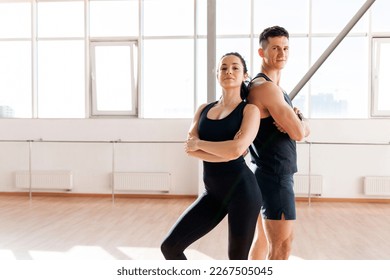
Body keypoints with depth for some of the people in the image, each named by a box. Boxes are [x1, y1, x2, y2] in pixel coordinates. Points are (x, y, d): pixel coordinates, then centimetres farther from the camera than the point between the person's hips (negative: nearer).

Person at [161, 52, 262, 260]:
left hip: (241, 190, -5)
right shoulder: (204, 110, 11)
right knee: (170, 246, 2)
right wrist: (226, 151, -15)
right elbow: (189, 148, -4)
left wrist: (199, 143, -7)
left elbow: (236, 149, -19)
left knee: (237, 258, 6)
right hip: (213, 193, 5)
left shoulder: (249, 109, -3)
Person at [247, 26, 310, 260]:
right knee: (282, 247, -6)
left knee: (263, 241, 17)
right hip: (275, 176, -10)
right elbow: (298, 134, -20)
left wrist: (296, 120, -11)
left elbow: (305, 129, 11)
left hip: (270, 174, 10)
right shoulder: (265, 86, -16)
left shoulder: (276, 88, 16)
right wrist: (298, 119, 3)